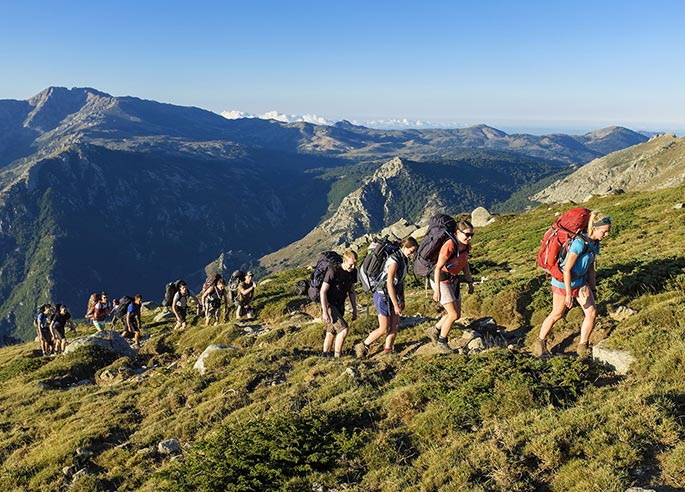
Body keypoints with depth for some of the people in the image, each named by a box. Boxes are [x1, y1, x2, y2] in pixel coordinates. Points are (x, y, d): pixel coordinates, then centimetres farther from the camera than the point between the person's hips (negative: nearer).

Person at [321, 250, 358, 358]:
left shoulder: (353, 272, 0)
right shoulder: (333, 272, -22)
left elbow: (351, 291, 13)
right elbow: (323, 292, -20)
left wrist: (354, 309, 12)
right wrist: (325, 312, -23)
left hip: (340, 306, 7)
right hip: (329, 305, -7)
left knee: (331, 332, 15)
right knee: (344, 329, -17)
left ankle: (325, 355, 27)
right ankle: (337, 356, -5)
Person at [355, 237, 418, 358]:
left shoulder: (405, 260, 7)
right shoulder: (394, 260, -22)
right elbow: (390, 284, -25)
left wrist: (402, 300, 17)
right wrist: (396, 305, -23)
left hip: (392, 296, 9)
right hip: (383, 296, -9)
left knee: (395, 325, 4)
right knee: (384, 329, -2)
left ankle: (388, 350, 13)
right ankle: (361, 347, 11)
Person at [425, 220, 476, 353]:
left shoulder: (466, 245, -2)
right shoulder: (449, 246, -27)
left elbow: (465, 264, 13)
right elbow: (438, 268, -24)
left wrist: (470, 282, 15)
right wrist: (437, 290, -24)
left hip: (453, 281, 8)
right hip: (440, 281, -8)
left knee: (457, 314, 11)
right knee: (453, 315, -7)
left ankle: (434, 331, 30)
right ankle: (441, 342, 13)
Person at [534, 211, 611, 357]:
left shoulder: (595, 243, -2)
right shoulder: (580, 243, -29)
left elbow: (590, 268, 10)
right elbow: (567, 269, -27)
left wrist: (593, 290, 13)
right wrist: (569, 293, -25)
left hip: (580, 282, 7)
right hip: (563, 282, -7)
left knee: (592, 312, -1)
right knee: (557, 314, 7)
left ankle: (582, 347, 14)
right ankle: (540, 343, 28)